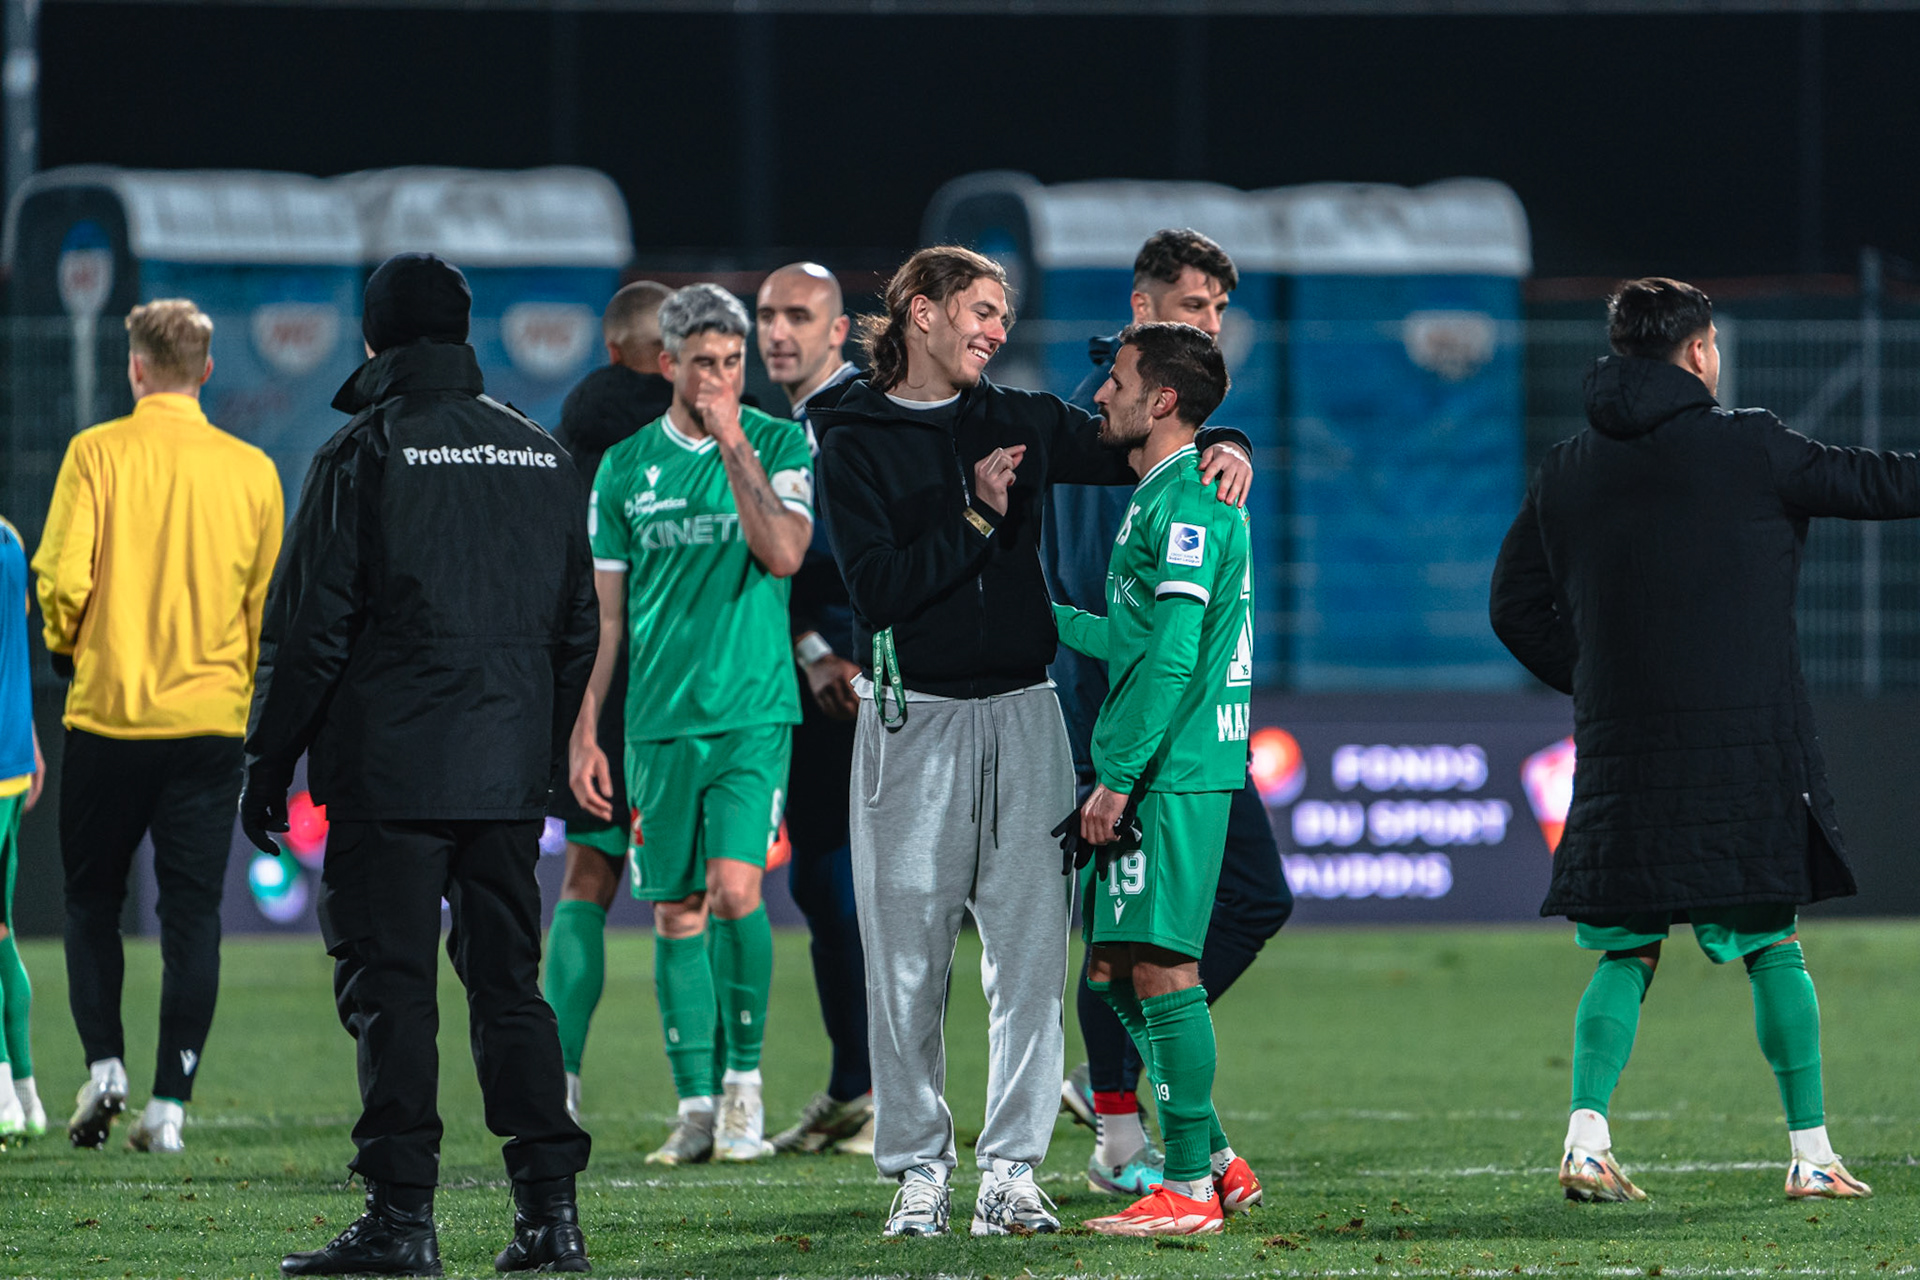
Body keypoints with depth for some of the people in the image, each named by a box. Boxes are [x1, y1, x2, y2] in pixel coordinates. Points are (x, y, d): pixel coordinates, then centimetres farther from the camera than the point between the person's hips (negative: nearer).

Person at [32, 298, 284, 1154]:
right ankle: (170, 1103, -2)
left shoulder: (98, 453, -6)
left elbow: (62, 578, -11)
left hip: (108, 711, -1)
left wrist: (66, 646, 8)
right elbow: (270, 602, 6)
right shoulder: (252, 471, 1)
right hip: (211, 719, 1)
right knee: (192, 915, 3)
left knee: (92, 901, 14)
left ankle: (103, 1066, -1)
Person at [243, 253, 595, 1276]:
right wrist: (569, 755, 24)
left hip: (388, 769, -5)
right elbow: (577, 628, 17)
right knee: (509, 981, 10)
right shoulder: (541, 455, 12)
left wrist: (269, 761, -1)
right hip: (509, 770, 5)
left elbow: (309, 626, -7)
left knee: (388, 988, -3)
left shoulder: (361, 454, -6)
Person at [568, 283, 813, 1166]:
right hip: (659, 720, 3)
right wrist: (584, 732, 6)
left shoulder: (779, 446, 2)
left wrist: (733, 444, -15)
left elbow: (784, 553, -15)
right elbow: (605, 611, 10)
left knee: (734, 888, -16)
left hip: (753, 712, -3)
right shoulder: (626, 467, 7)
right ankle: (697, 1108, 9)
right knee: (675, 911, 3)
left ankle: (745, 1074, 1)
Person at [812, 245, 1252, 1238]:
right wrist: (975, 516, -13)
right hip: (913, 718, -3)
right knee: (907, 958, -2)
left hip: (1020, 712, 3)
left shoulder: (1020, 423, 12)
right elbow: (877, 588, -10)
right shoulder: (854, 442, 1)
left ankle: (1010, 1171, 0)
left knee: (1030, 948, -3)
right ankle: (918, 1170, 7)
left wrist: (1222, 448, 3)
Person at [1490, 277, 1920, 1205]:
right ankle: (1811, 1151, 6)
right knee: (1773, 946, 5)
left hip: (1620, 749, 3)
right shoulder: (1747, 449, -4)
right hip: (1744, 742, -3)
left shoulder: (1564, 472, 8)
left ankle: (1587, 1132, -9)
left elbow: (1516, 609, 11)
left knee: (1626, 952, 8)